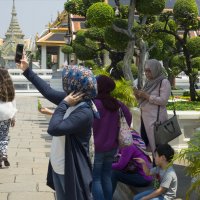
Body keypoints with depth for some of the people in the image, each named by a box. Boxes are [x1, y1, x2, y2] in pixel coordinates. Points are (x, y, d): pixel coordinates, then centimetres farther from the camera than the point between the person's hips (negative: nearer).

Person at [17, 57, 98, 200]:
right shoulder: (71, 99, -2)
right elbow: (49, 92, 12)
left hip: (73, 172, -8)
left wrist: (63, 104, -24)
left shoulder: (84, 113, -27)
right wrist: (27, 71, 16)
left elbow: (54, 129, -33)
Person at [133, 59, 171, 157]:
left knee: (156, 145, -10)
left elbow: (163, 100, -16)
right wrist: (138, 95, 1)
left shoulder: (164, 82, -8)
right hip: (145, 118, 8)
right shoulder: (149, 82, 15)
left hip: (156, 119, -8)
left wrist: (147, 96, -17)